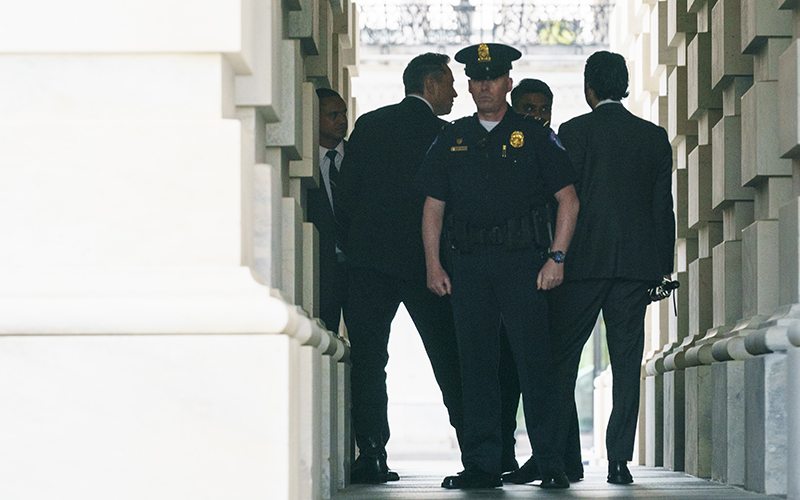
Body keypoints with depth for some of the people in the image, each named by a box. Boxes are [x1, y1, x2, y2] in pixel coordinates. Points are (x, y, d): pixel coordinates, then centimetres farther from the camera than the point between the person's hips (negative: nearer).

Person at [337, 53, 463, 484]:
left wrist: (367, 234, 13)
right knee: (448, 359, 5)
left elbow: (349, 192, 4)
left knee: (367, 358, 2)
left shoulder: (368, 125, 7)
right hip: (424, 259, -2)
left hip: (369, 255, 2)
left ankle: (371, 453, -6)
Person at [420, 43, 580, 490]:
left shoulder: (533, 136, 5)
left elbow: (568, 200, 4)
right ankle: (482, 464, 6)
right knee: (476, 364, 2)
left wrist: (557, 257, -5)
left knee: (535, 360, -7)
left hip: (523, 260, -3)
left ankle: (551, 462, -4)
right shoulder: (452, 141, 14)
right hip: (469, 264, 3)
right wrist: (434, 264, 6)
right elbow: (434, 206, 16)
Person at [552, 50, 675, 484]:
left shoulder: (574, 132, -2)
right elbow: (663, 207, 8)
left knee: (561, 357, 5)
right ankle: (619, 460, -1)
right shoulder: (655, 137, 8)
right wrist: (662, 267, 12)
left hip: (583, 261, -3)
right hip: (636, 265, 3)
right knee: (626, 363, 3)